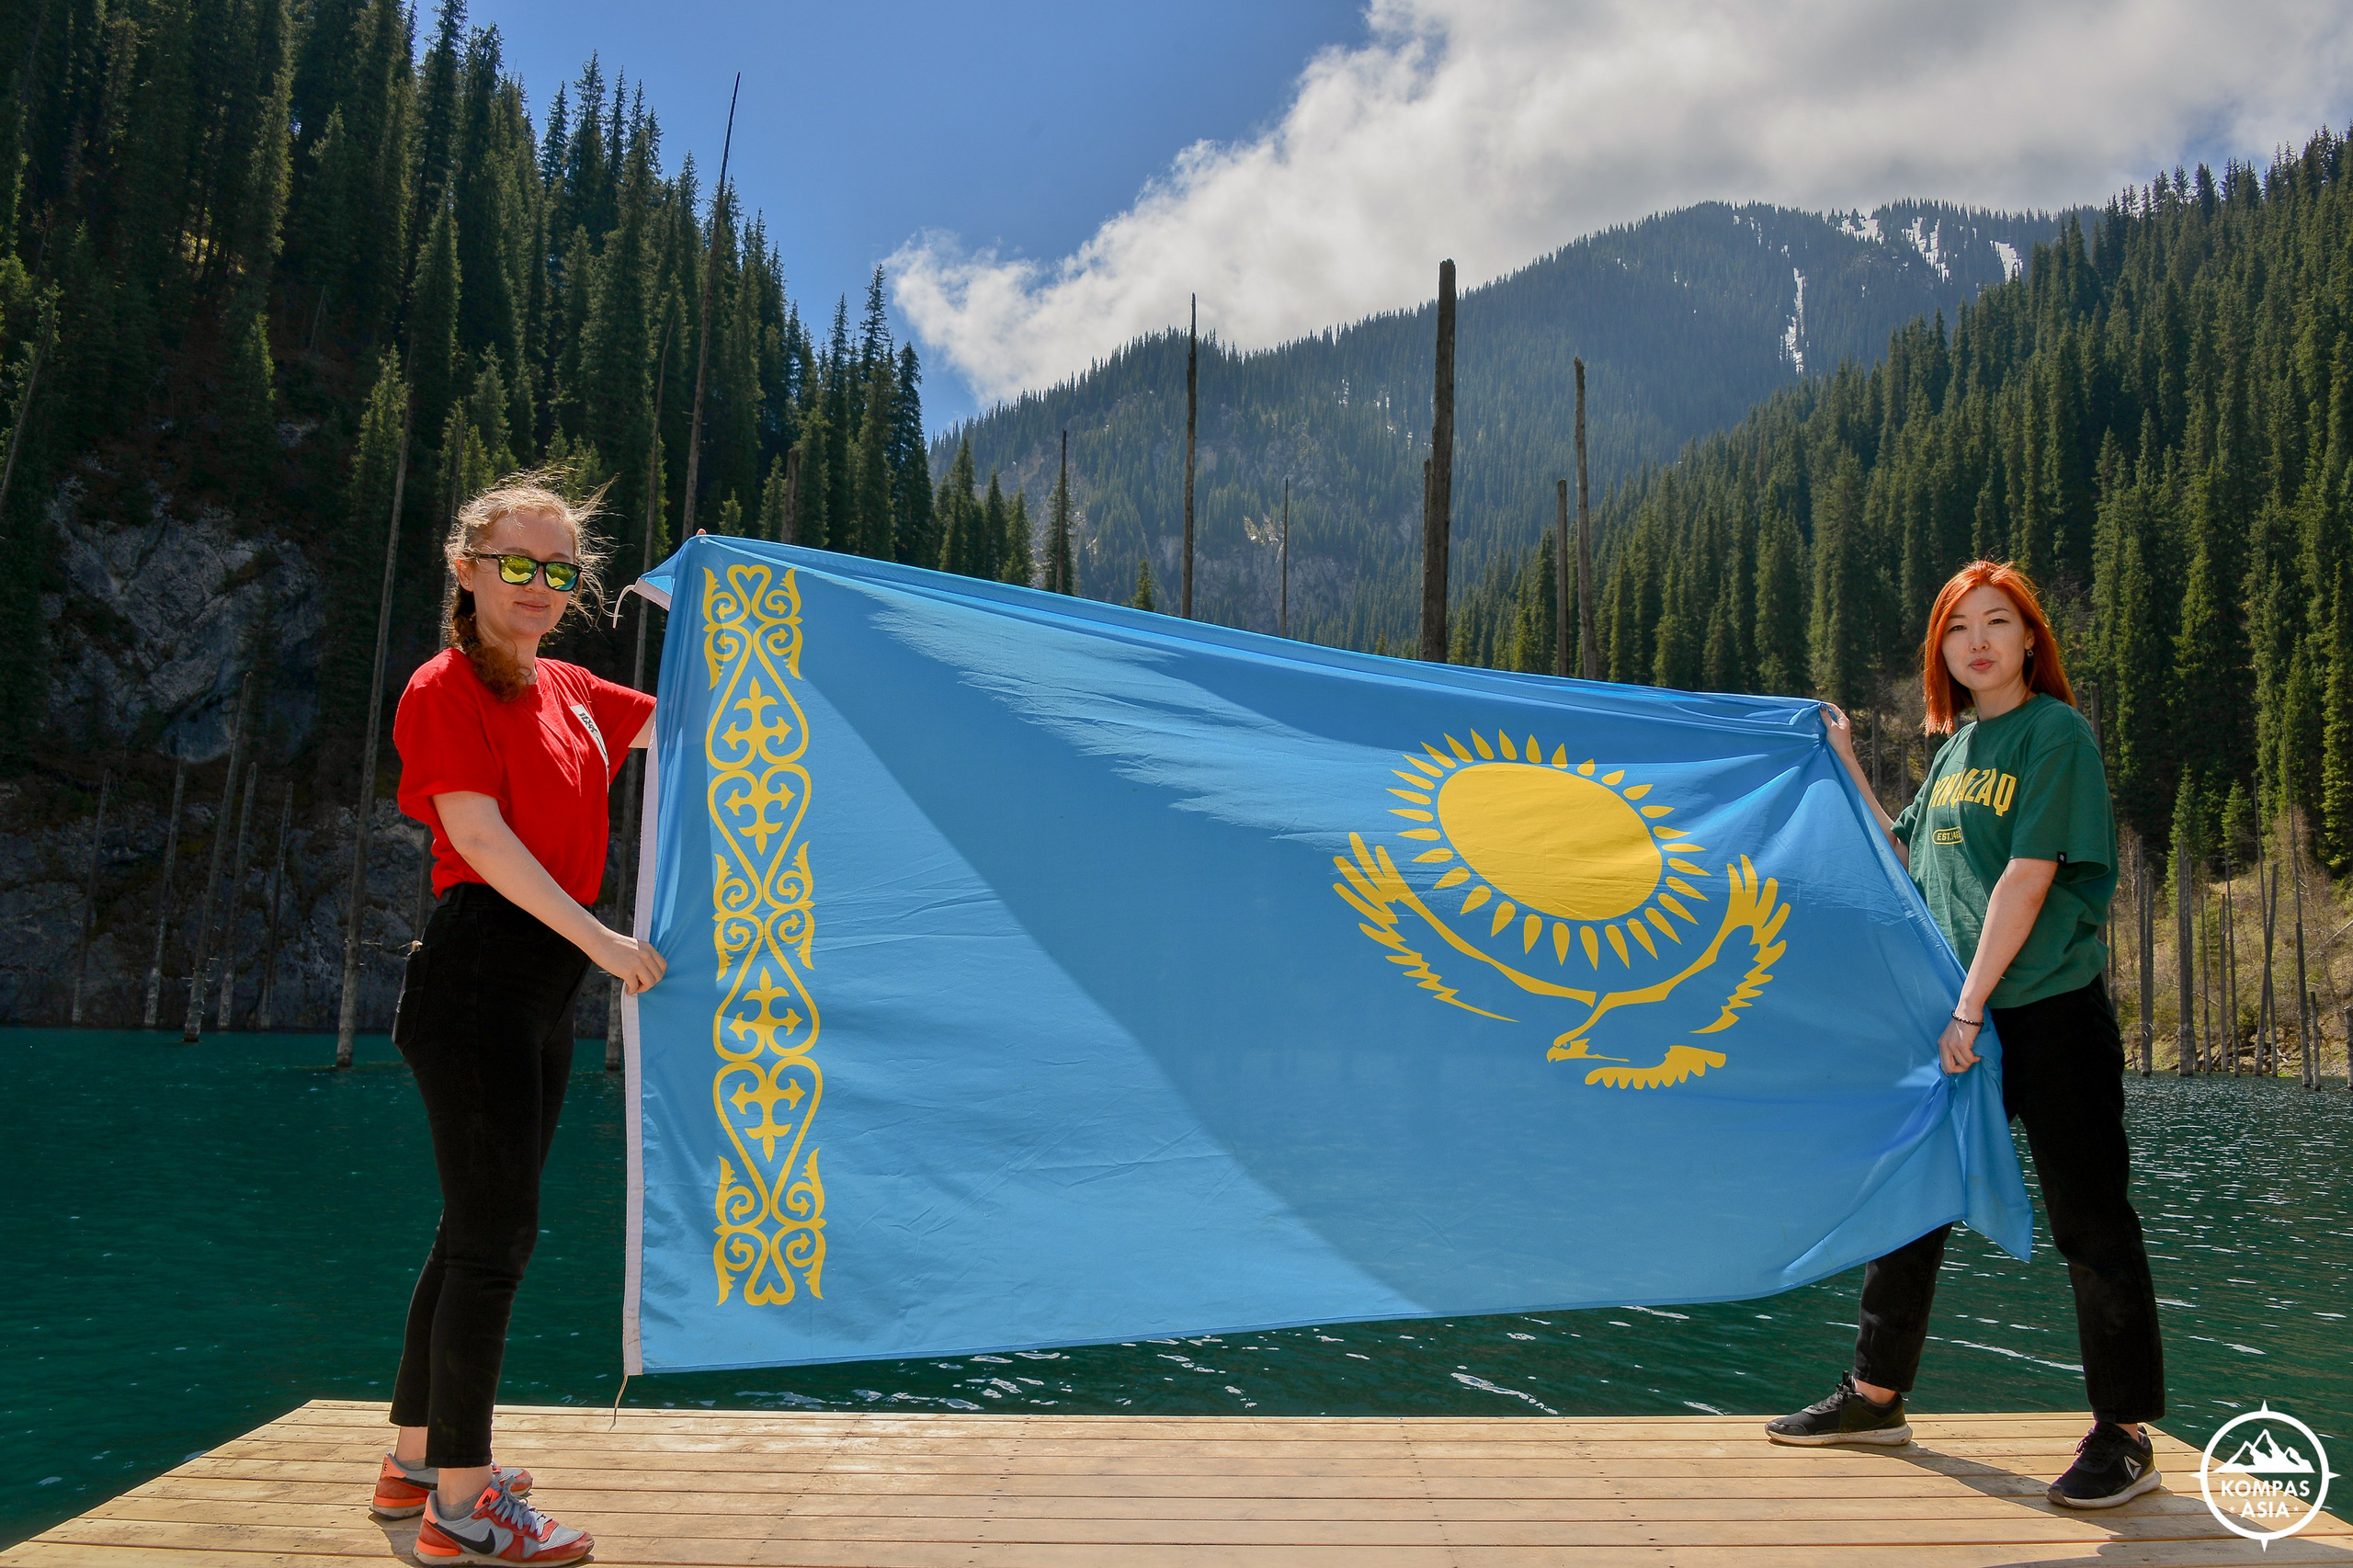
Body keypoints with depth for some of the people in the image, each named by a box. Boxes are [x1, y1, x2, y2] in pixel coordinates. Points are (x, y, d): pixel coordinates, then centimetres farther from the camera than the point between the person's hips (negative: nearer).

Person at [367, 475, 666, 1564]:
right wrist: (600, 938, -21)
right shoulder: (446, 690, -7)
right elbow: (479, 834, -16)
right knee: (497, 1232, -7)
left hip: (546, 984, 8)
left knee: (478, 1228, 15)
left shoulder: (568, 693, 15)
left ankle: (415, 1459, 29)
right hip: (476, 972, -8)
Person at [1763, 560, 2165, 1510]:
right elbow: (1905, 859, 19)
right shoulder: (1956, 747, 13)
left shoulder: (2057, 732, -9)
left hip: (2052, 1012, -7)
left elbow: (2029, 875, -16)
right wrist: (1846, 764, 16)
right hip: (1951, 1018, 8)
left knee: (2089, 1218, 1)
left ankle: (2125, 1434, 14)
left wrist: (1970, 1007, -18)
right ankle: (1876, 1397, 27)